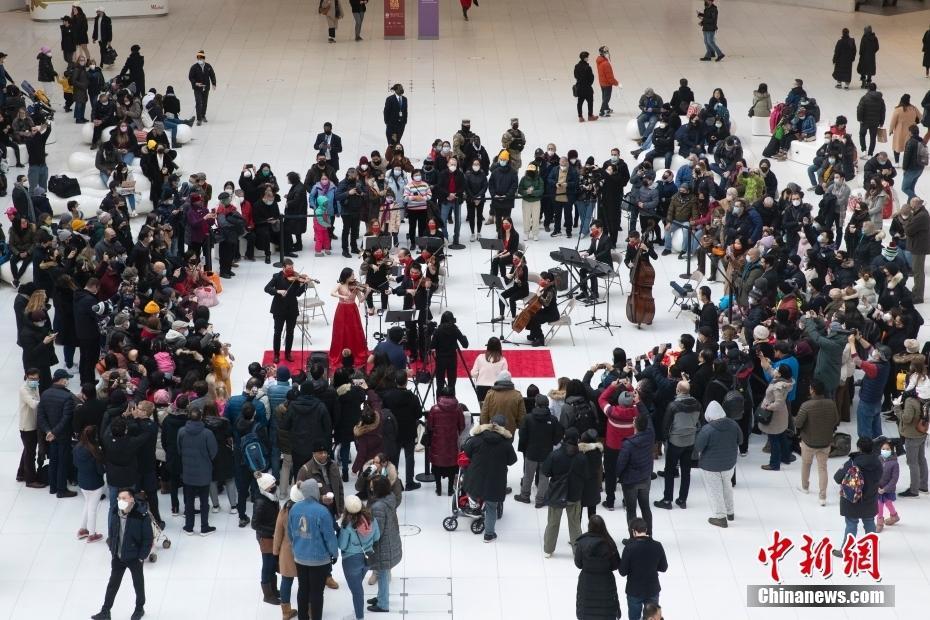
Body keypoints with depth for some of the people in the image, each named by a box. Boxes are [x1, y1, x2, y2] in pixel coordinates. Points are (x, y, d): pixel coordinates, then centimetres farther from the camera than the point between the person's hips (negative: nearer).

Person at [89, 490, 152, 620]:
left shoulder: (142, 515, -26)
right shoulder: (115, 512, -9)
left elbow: (148, 538, -18)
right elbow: (111, 531, 7)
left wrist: (142, 556, -15)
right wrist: (112, 549, 6)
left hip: (134, 557, -4)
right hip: (117, 556, 4)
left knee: (138, 583, 18)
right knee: (113, 583, 15)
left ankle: (139, 608, 39)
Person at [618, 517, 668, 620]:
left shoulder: (629, 548, -20)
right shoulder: (657, 546, -11)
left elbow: (623, 572, -14)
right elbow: (663, 568, 0)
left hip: (634, 591, -2)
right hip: (653, 590, 2)